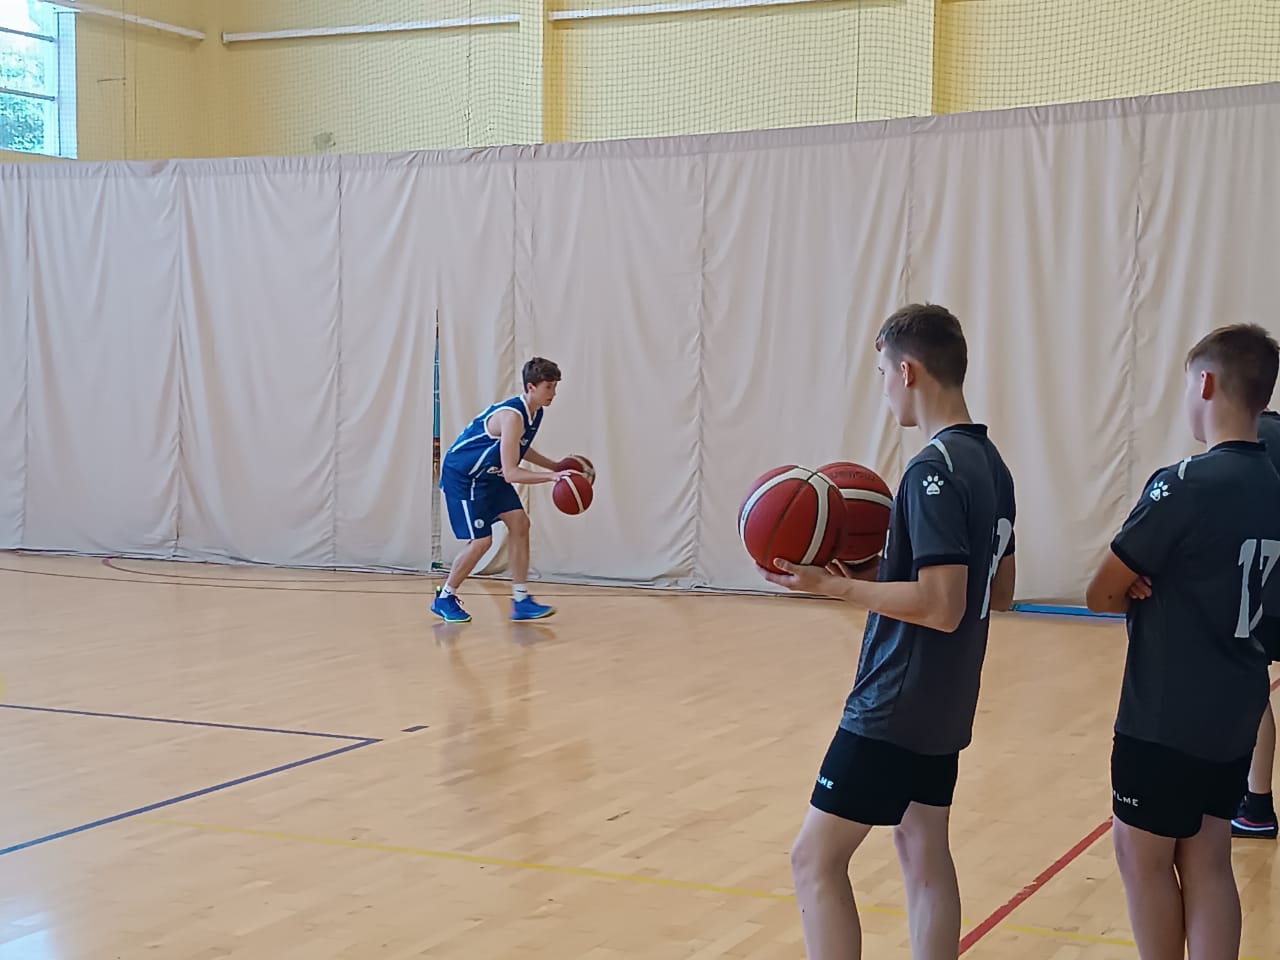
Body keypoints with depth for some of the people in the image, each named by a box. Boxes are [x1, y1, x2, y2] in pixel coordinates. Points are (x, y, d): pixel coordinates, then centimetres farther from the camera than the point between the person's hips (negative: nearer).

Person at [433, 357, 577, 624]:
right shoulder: (512, 416, -30)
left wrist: (556, 467, 11)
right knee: (481, 541, -9)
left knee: (519, 523, -2)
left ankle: (521, 601, 1)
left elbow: (518, 448, 19)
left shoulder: (534, 412, -1)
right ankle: (444, 599, 10)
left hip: (489, 474, 9)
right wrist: (551, 477, -38)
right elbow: (510, 473, -33)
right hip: (461, 475, -9)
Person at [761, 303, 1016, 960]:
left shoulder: (935, 470, -20)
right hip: (943, 706, 10)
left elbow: (941, 607, -25)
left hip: (893, 708, -10)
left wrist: (835, 585, -20)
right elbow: (997, 592, 16)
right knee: (923, 849, 16)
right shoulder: (989, 463, 9)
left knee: (816, 860, -4)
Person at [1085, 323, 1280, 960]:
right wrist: (1159, 590, -3)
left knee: (1144, 857, 7)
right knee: (1207, 861, 12)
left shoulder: (1184, 485, -19)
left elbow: (1101, 596, -14)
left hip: (1165, 717, -7)